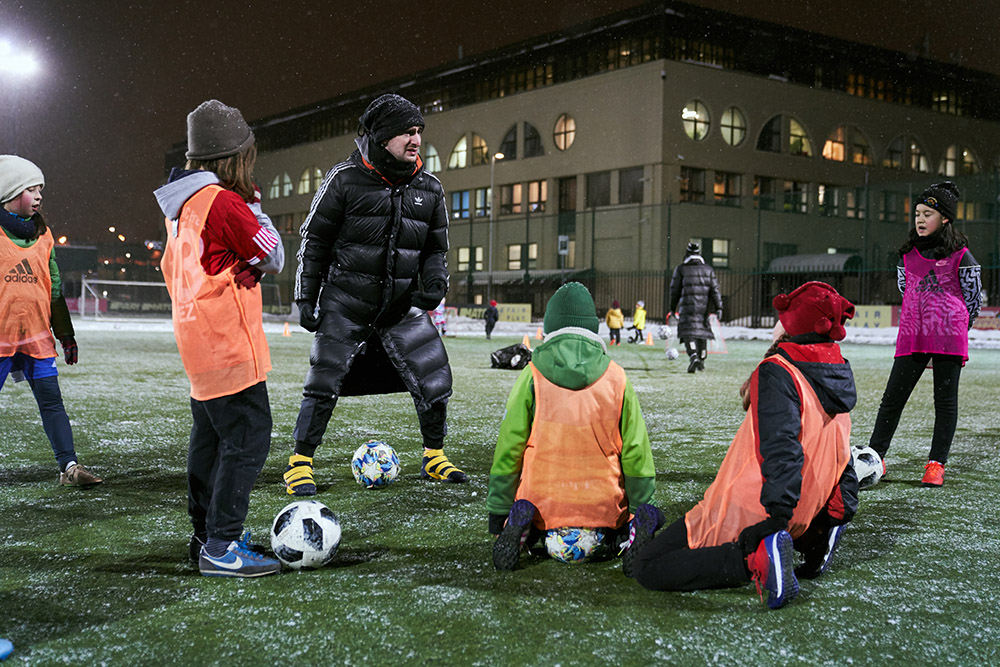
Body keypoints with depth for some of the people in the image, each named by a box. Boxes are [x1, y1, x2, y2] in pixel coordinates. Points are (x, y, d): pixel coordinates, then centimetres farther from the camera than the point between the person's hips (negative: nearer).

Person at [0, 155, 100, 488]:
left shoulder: (42, 234, 13)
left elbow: (54, 288, 18)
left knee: (51, 400, 0)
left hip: (37, 335, 4)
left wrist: (66, 335, 17)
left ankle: (69, 466, 0)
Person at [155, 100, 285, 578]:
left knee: (210, 435, 16)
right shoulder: (223, 201, -14)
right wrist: (255, 210, 1)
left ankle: (206, 536, 25)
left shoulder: (180, 205, 13)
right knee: (248, 436, -7)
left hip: (197, 337, 10)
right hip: (228, 342, -10)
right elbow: (274, 259, -9)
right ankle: (221, 547, -7)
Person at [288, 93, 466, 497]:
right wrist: (306, 298, -4)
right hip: (345, 303, -3)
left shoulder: (429, 189, 4)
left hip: (402, 305, 4)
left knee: (435, 380, 0)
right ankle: (300, 463, 12)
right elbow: (315, 240, -2)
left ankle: (434, 459, 20)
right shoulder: (345, 180, -7)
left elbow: (436, 248, 14)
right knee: (324, 383, -6)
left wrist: (435, 283, -6)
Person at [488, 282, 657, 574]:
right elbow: (635, 450, 1)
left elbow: (508, 448, -3)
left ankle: (522, 523, -8)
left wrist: (499, 512, 6)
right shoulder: (616, 378, -3)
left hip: (544, 503, -1)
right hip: (604, 505, 1)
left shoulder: (531, 377, -6)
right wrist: (641, 507, 12)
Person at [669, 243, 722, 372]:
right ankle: (701, 361, 19)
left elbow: (675, 290, 4)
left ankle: (694, 356, -31)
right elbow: (715, 290, 3)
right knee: (702, 332, 15)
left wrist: (673, 308, 13)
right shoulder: (708, 270, 9)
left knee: (688, 332, -7)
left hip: (687, 307, -3)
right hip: (703, 307, 3)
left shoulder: (680, 270, 2)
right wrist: (718, 307, 2)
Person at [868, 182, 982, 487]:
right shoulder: (908, 254, 10)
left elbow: (974, 299, 8)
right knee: (892, 398, 2)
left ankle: (936, 464, 10)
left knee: (946, 401, 2)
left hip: (949, 338, -3)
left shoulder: (960, 256, -1)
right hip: (912, 337, 3)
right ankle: (875, 458, 8)